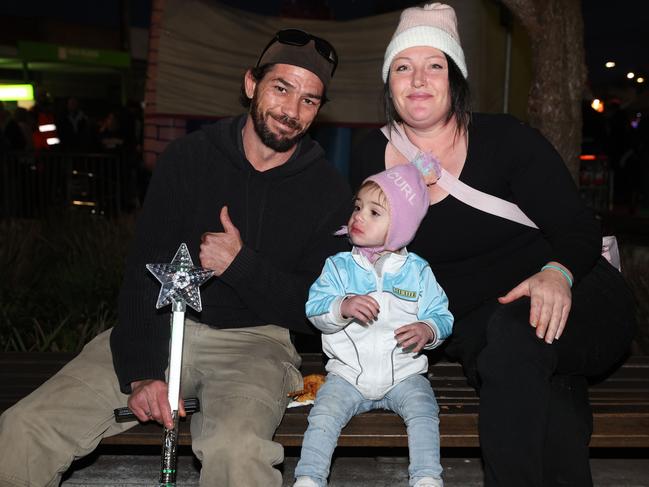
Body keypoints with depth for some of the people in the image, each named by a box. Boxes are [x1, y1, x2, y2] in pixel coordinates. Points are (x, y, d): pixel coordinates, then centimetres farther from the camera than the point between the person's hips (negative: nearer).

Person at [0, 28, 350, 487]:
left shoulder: (330, 191, -1)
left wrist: (241, 263, -17)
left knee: (236, 448, -36)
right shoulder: (189, 156, 2)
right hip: (165, 324, 2)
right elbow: (145, 269, -4)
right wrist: (142, 371, -16)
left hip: (253, 341, -2)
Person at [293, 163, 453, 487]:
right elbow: (314, 308, -6)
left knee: (423, 413, -24)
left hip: (404, 374, 0)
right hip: (347, 373, 0)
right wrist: (342, 307, -26)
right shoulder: (339, 265, 4)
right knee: (324, 414, -19)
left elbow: (442, 315, 4)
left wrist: (428, 330, -19)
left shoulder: (417, 270, 4)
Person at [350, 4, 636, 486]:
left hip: (576, 301, -1)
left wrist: (558, 273, -30)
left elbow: (580, 227, -8)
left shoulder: (506, 139, -7)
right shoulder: (371, 158, 3)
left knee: (514, 330, -36)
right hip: (474, 326, 1)